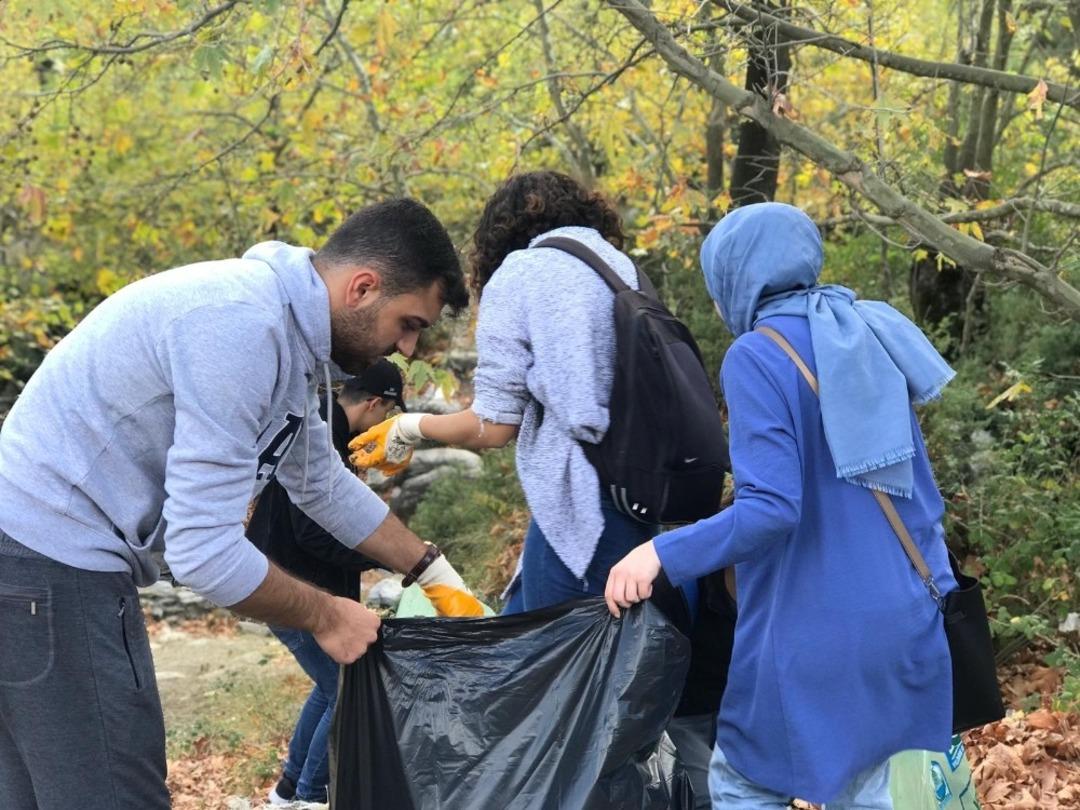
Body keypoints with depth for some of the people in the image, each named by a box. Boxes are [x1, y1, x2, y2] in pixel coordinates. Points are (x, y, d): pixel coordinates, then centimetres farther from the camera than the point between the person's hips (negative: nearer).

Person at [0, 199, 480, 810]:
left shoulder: (284, 325, 9)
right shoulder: (240, 325, -22)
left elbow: (323, 483, 26)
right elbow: (205, 551, -24)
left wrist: (433, 570, 28)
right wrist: (325, 616, -9)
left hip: (51, 554, 10)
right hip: (55, 559, -10)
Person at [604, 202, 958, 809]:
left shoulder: (757, 356, -13)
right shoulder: (869, 336, 8)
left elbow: (771, 508, -22)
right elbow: (920, 486, 15)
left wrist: (663, 554, -18)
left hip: (812, 628, -7)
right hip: (905, 620, 7)